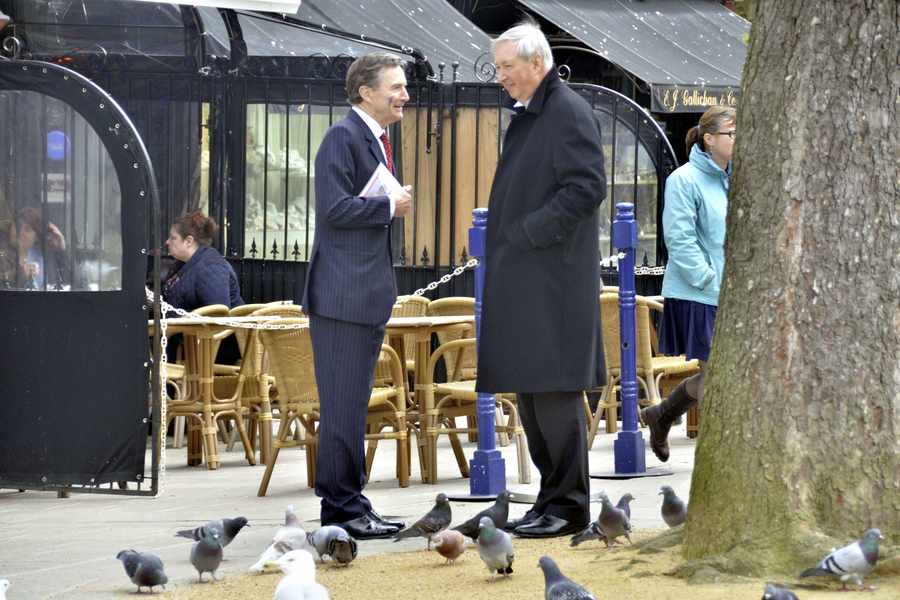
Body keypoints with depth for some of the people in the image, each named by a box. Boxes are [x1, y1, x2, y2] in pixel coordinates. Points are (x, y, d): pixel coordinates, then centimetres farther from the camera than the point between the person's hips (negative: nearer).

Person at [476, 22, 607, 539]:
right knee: (531, 394, 11)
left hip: (554, 278, -10)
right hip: (522, 278, 10)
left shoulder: (569, 113, -11)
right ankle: (554, 497, 17)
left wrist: (530, 230, -18)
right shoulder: (527, 117, 19)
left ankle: (568, 507, -5)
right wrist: (506, 238, 13)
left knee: (554, 392, -8)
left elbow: (588, 187, -19)